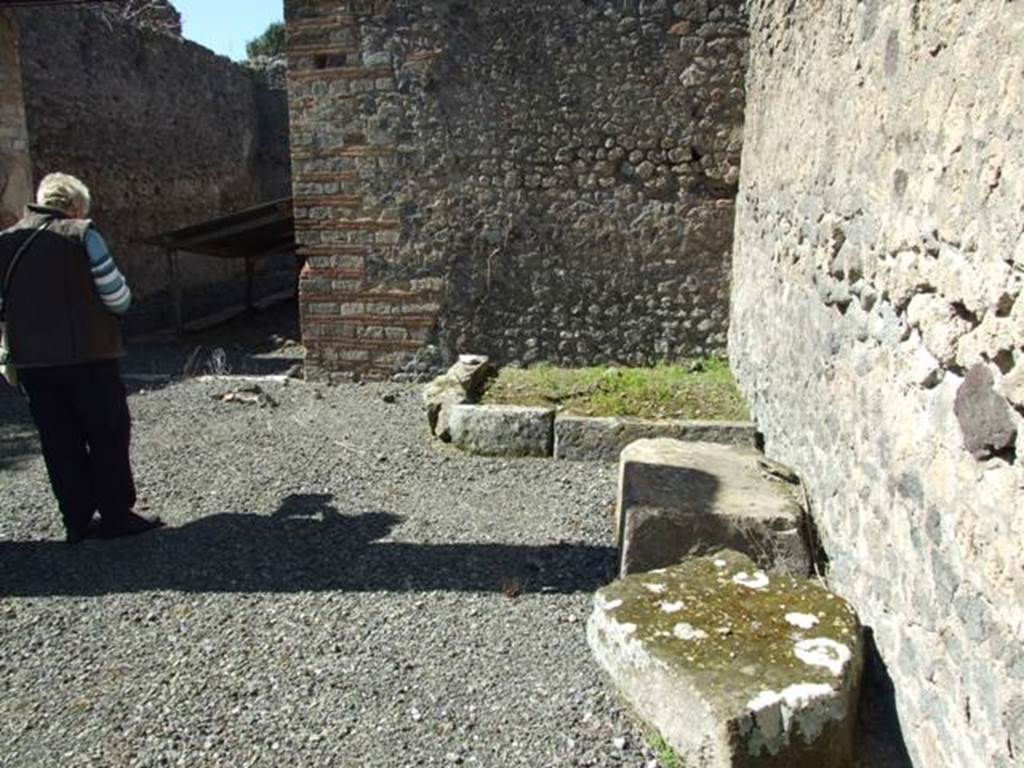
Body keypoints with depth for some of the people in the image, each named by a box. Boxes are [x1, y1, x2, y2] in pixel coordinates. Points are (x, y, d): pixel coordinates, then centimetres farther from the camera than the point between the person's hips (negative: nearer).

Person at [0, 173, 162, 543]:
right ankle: (116, 515, 9)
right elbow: (118, 298, -11)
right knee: (108, 436, 6)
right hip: (88, 357, -5)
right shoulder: (81, 235, -8)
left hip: (31, 361, 5)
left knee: (59, 442, 12)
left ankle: (77, 520, 17)